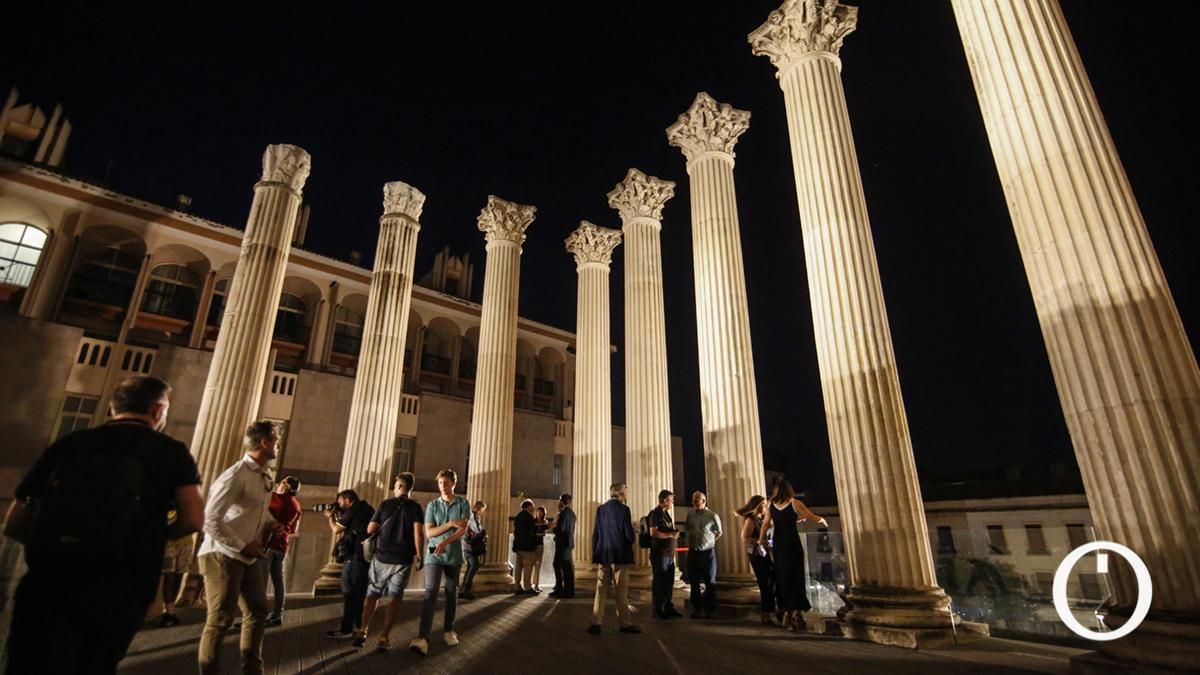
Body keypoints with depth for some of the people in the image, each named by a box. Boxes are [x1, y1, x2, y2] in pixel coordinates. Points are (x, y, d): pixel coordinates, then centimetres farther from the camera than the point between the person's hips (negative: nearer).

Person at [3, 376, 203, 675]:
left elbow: (14, 524, 12)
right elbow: (193, 519, -8)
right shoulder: (172, 452, 3)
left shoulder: (68, 444, 10)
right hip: (121, 592, 0)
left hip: (48, 584, 1)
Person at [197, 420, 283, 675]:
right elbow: (210, 519, -23)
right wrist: (242, 546, -19)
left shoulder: (264, 477, 9)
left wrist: (269, 523, 3)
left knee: (258, 611, 14)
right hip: (224, 555, -9)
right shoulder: (236, 474, -19)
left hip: (249, 556, 9)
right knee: (220, 620, 0)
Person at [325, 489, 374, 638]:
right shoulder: (367, 509, 17)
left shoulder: (353, 510, -10)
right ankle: (359, 624, 24)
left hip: (355, 556, -9)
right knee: (361, 592, 16)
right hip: (368, 556, 9)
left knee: (349, 593, -3)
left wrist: (331, 516, 11)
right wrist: (339, 516, 18)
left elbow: (336, 530, -5)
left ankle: (346, 629, 0)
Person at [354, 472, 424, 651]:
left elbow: (370, 530, 1)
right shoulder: (415, 507, -4)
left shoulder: (385, 504, 1)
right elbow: (418, 534, -14)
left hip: (381, 556, 1)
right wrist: (419, 555, -4)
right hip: (403, 559, -1)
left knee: (372, 593, 17)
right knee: (395, 598, 8)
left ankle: (363, 631, 10)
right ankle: (383, 637, 5)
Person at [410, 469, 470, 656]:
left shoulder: (463, 503, -1)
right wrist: (451, 523, -17)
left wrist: (445, 542, -24)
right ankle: (423, 638, -18)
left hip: (454, 556, 1)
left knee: (452, 594, 10)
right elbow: (429, 532, -5)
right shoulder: (432, 505, 2)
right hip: (434, 555, -1)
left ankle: (448, 630, 26)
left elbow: (463, 530, -9)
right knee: (430, 593, -13)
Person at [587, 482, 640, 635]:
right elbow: (629, 536, -14)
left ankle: (596, 623, 7)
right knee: (621, 592, 5)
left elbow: (595, 534, 5)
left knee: (601, 590, 9)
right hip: (620, 556, -4)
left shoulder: (600, 509, 4)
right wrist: (632, 539, 9)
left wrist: (595, 555, 11)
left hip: (603, 555, 4)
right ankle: (625, 623, 13)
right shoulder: (623, 509, -11)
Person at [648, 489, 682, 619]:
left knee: (669, 581, 12)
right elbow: (653, 533, -20)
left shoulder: (666, 514, 17)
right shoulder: (655, 514, -10)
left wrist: (674, 534, 8)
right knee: (659, 581, -2)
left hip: (669, 553, 9)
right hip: (660, 553, -9)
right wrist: (670, 534, -14)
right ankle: (658, 610, 7)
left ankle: (668, 607, 23)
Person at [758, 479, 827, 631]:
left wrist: (761, 540, 15)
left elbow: (765, 526, 1)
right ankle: (794, 612, 1)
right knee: (795, 578, 4)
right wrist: (823, 520, 21)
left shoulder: (771, 506, 5)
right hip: (792, 544, -4)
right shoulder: (794, 503, -5)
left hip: (778, 546, 4)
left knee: (782, 579, 13)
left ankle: (787, 612, 17)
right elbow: (812, 517, 1)